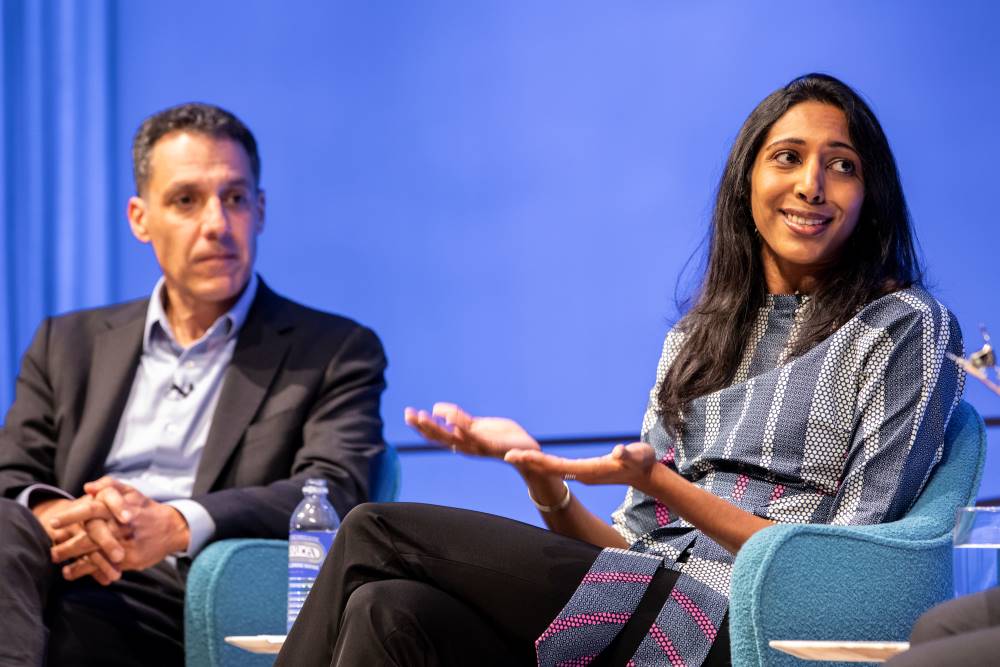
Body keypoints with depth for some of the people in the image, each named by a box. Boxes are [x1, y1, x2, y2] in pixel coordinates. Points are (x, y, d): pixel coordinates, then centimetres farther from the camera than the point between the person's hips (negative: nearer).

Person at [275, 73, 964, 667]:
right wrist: (539, 473, -3)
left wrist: (657, 483, -14)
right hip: (654, 599, 6)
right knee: (393, 611, -26)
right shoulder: (696, 339, 23)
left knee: (377, 533, -16)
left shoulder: (906, 328, 4)